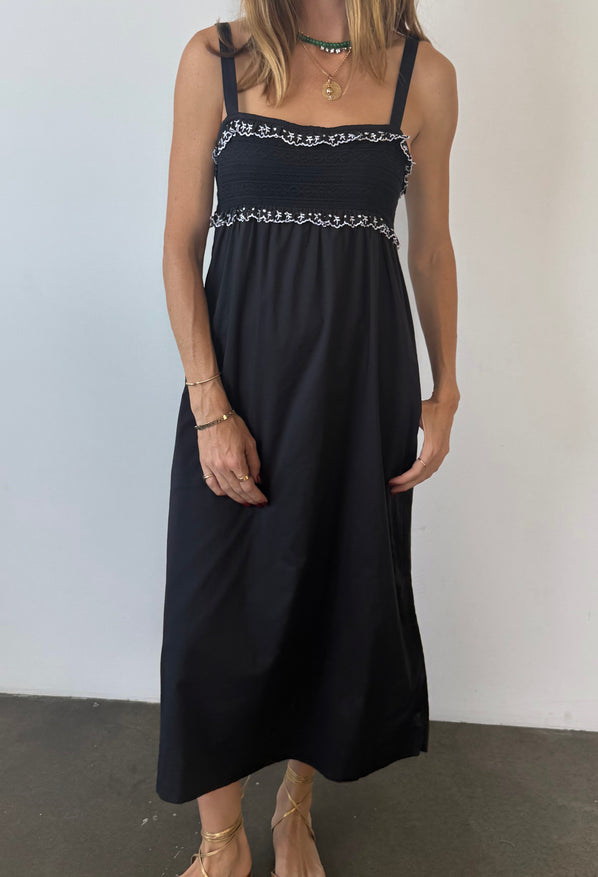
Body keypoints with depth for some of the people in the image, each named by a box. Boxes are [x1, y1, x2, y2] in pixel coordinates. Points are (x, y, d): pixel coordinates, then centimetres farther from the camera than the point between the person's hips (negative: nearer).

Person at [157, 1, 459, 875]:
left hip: (363, 372, 2)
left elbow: (431, 246, 11)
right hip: (240, 369, -1)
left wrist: (445, 390, 7)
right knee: (217, 605, 4)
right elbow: (181, 243, -1)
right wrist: (211, 407, -10)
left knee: (343, 590, 11)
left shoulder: (424, 74, 6)